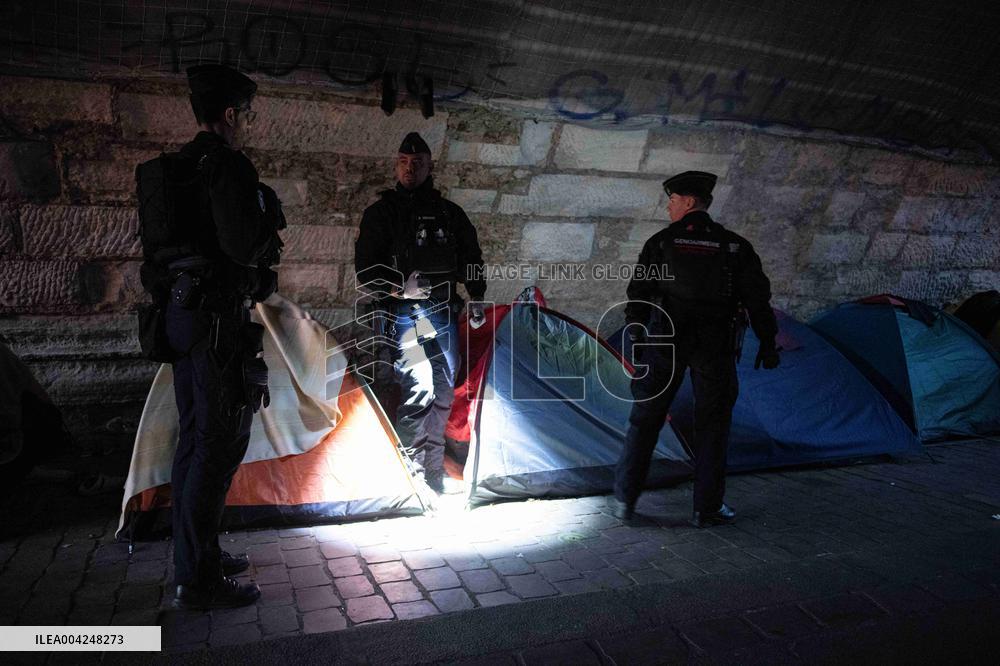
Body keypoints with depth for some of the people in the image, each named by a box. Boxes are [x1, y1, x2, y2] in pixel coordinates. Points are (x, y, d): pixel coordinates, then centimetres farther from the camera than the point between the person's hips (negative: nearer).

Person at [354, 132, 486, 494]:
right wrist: (401, 288, -19)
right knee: (418, 388, -16)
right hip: (401, 316, -5)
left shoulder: (450, 213, 11)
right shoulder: (381, 213, 0)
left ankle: (434, 473, 23)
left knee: (442, 391, 9)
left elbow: (471, 259, 20)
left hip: (443, 315, 5)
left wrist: (476, 298, 9)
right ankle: (413, 474, -4)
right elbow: (365, 271, -3)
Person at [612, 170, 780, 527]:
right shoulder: (736, 247, 2)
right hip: (716, 347, 0)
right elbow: (757, 300, 4)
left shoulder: (660, 243, -1)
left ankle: (625, 500, 15)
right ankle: (707, 509, 15)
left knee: (645, 419, 9)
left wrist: (636, 333, 13)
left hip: (664, 341, 0)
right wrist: (767, 343, 12)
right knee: (713, 425, 11)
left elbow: (638, 294, 2)